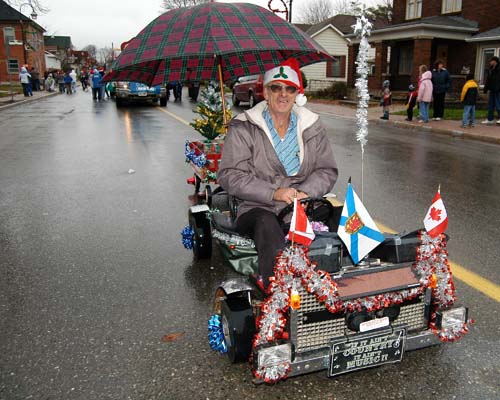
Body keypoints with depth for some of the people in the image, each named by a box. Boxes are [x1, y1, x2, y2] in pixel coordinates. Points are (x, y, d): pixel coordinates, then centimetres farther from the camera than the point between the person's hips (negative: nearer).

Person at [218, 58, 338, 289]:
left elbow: (327, 170, 13)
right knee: (267, 226, -37)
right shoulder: (244, 128, 2)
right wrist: (273, 192, -16)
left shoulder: (311, 127, 14)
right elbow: (229, 176, -5)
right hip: (257, 208, -2)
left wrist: (305, 192, -9)